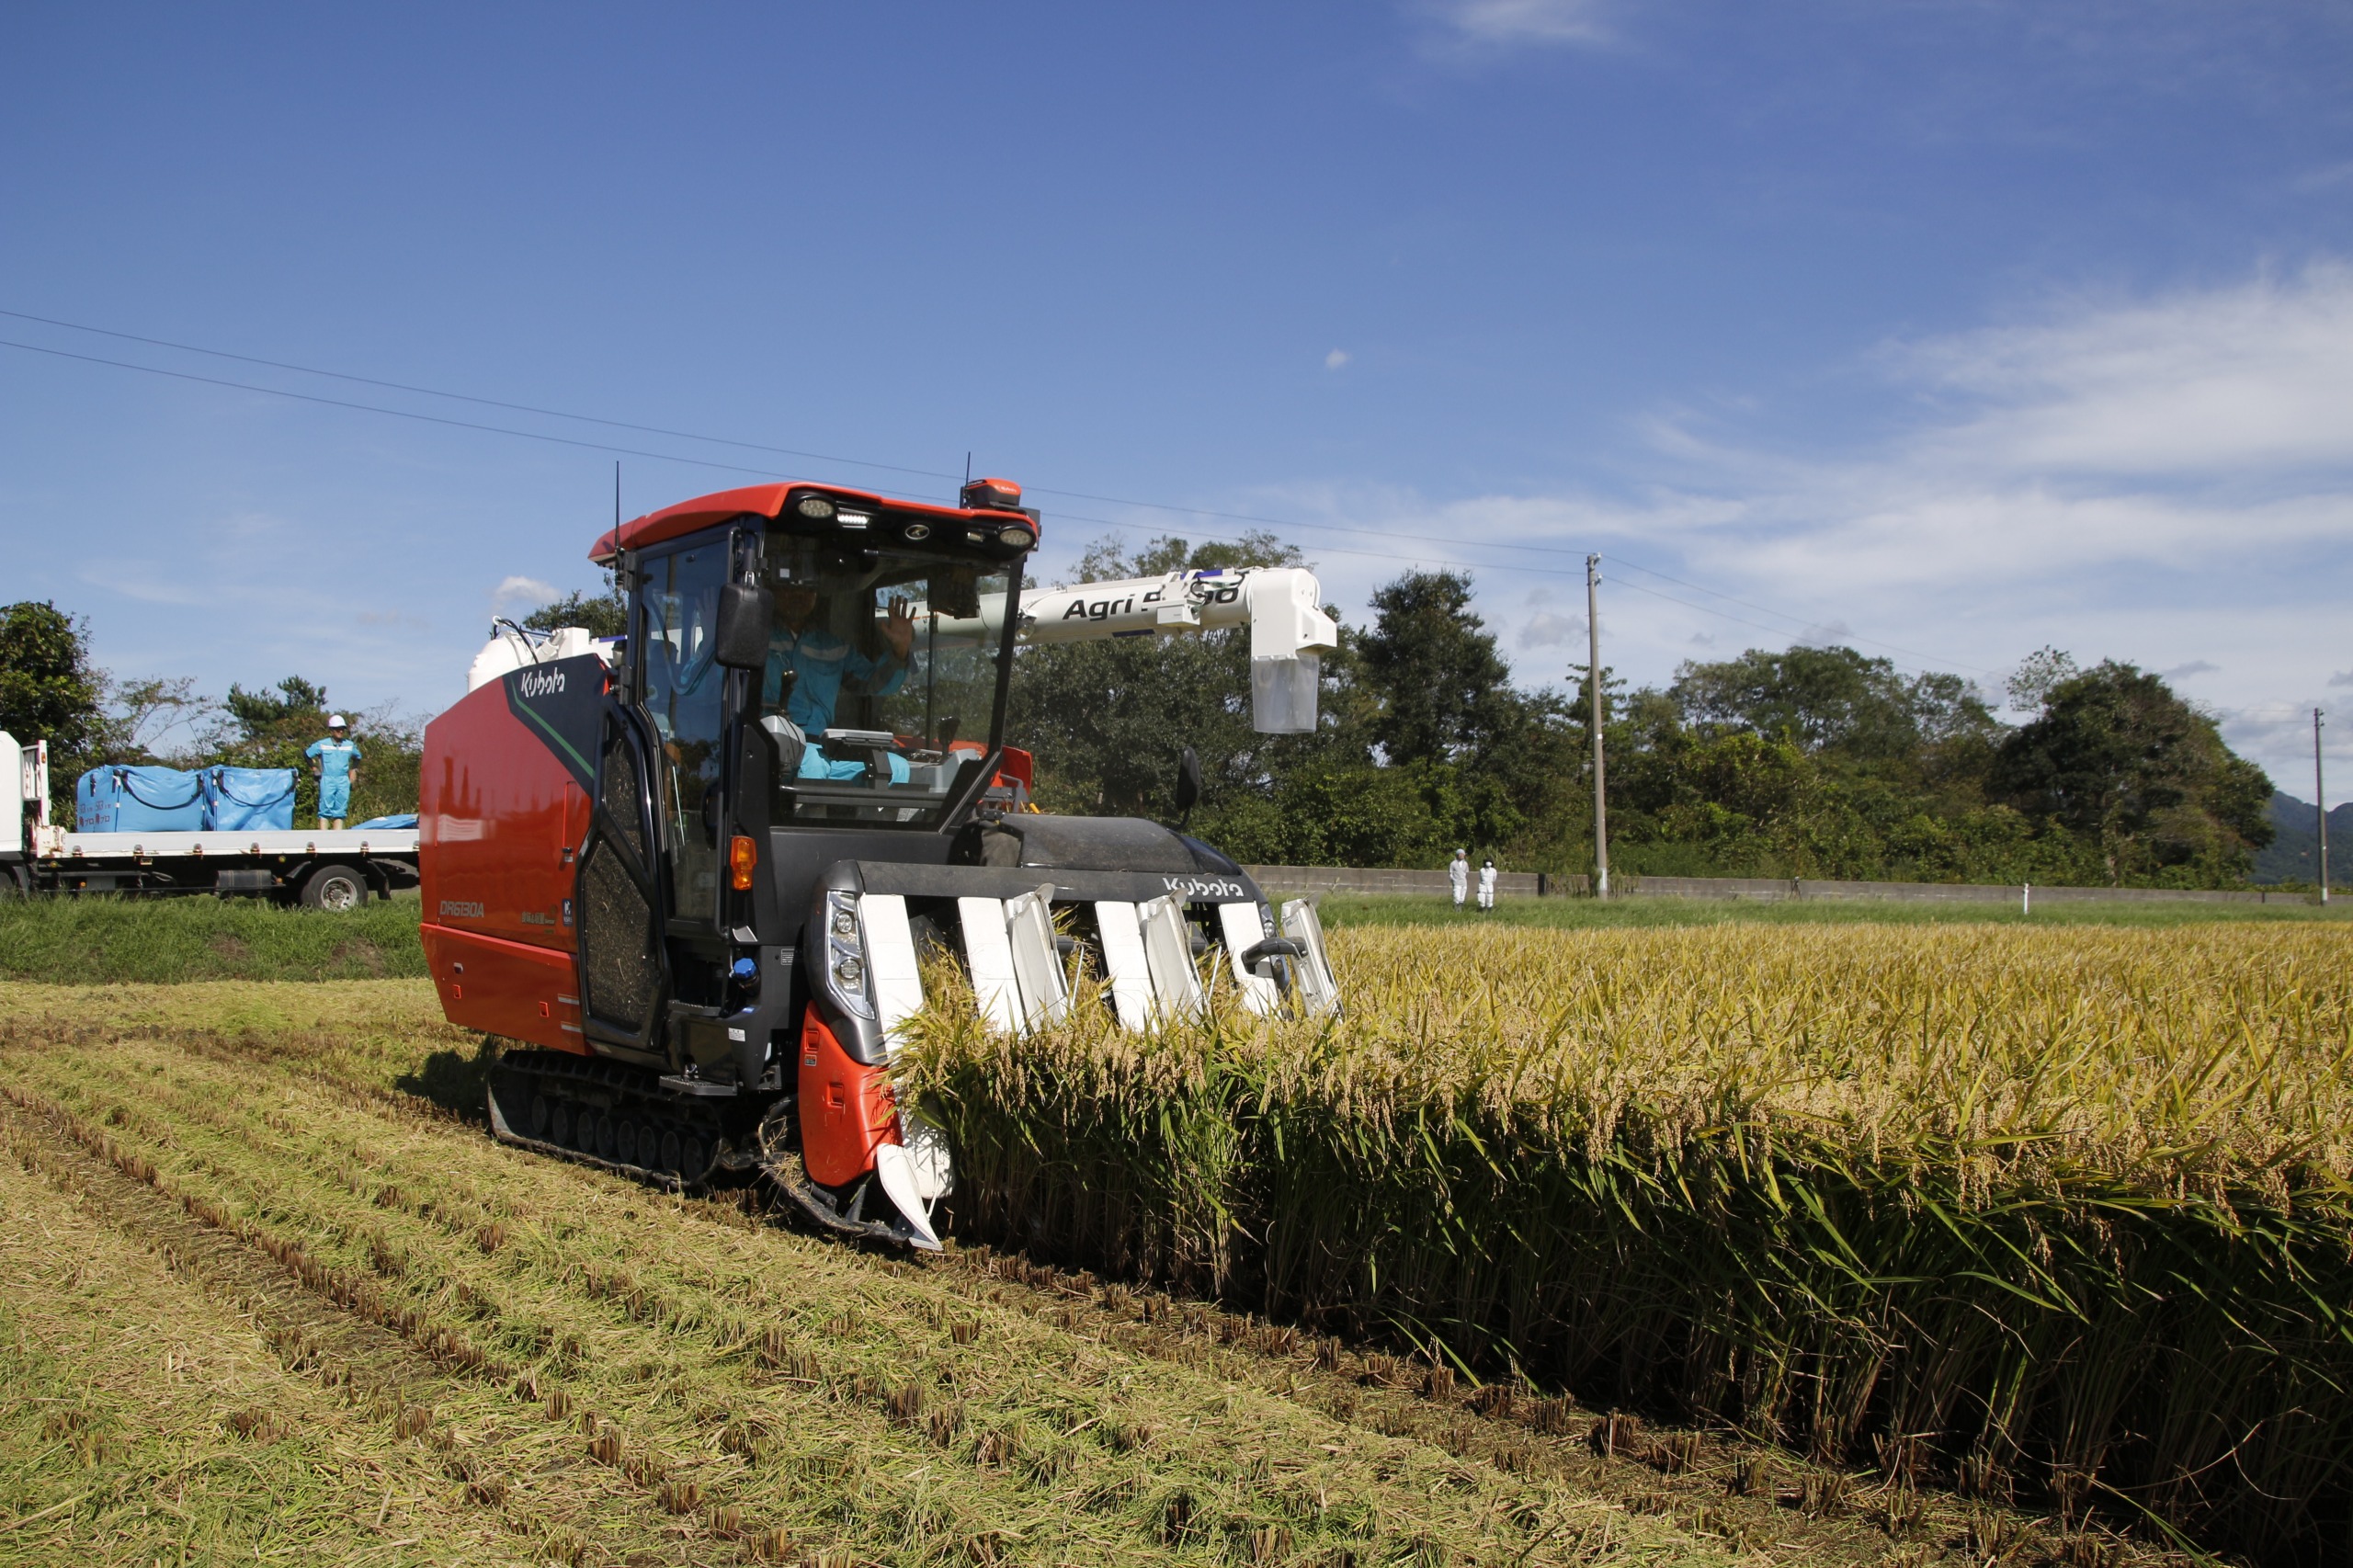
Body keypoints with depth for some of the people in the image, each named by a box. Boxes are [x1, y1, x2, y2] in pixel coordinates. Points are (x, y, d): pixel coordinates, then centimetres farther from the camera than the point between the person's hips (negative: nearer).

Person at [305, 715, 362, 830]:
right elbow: (306, 754, 11)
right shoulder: (322, 744, 0)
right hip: (327, 780, -3)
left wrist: (354, 770, 16)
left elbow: (357, 757, 27)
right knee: (325, 811, -7)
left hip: (344, 781, 3)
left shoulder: (350, 745, 8)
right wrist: (314, 768, 9)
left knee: (340, 812, 3)